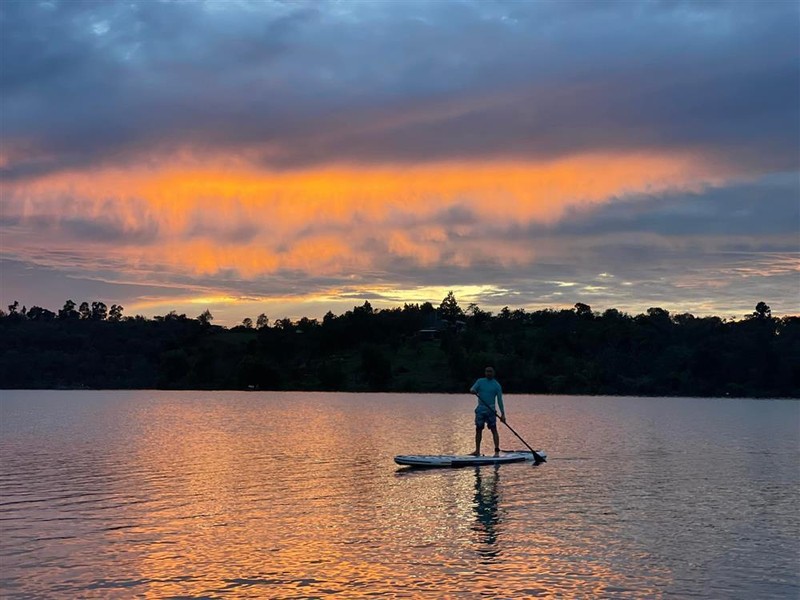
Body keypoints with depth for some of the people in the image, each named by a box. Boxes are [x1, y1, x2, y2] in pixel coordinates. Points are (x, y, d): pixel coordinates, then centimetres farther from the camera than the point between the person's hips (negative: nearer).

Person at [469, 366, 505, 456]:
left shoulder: (496, 385, 2)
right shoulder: (480, 381, 10)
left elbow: (500, 400, 0)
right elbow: (472, 389, 0)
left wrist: (502, 414, -6)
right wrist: (473, 391, -26)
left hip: (490, 410, -3)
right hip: (480, 409, 3)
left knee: (494, 429, -8)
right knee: (478, 429, 5)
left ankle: (497, 450, -10)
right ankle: (477, 451, 12)